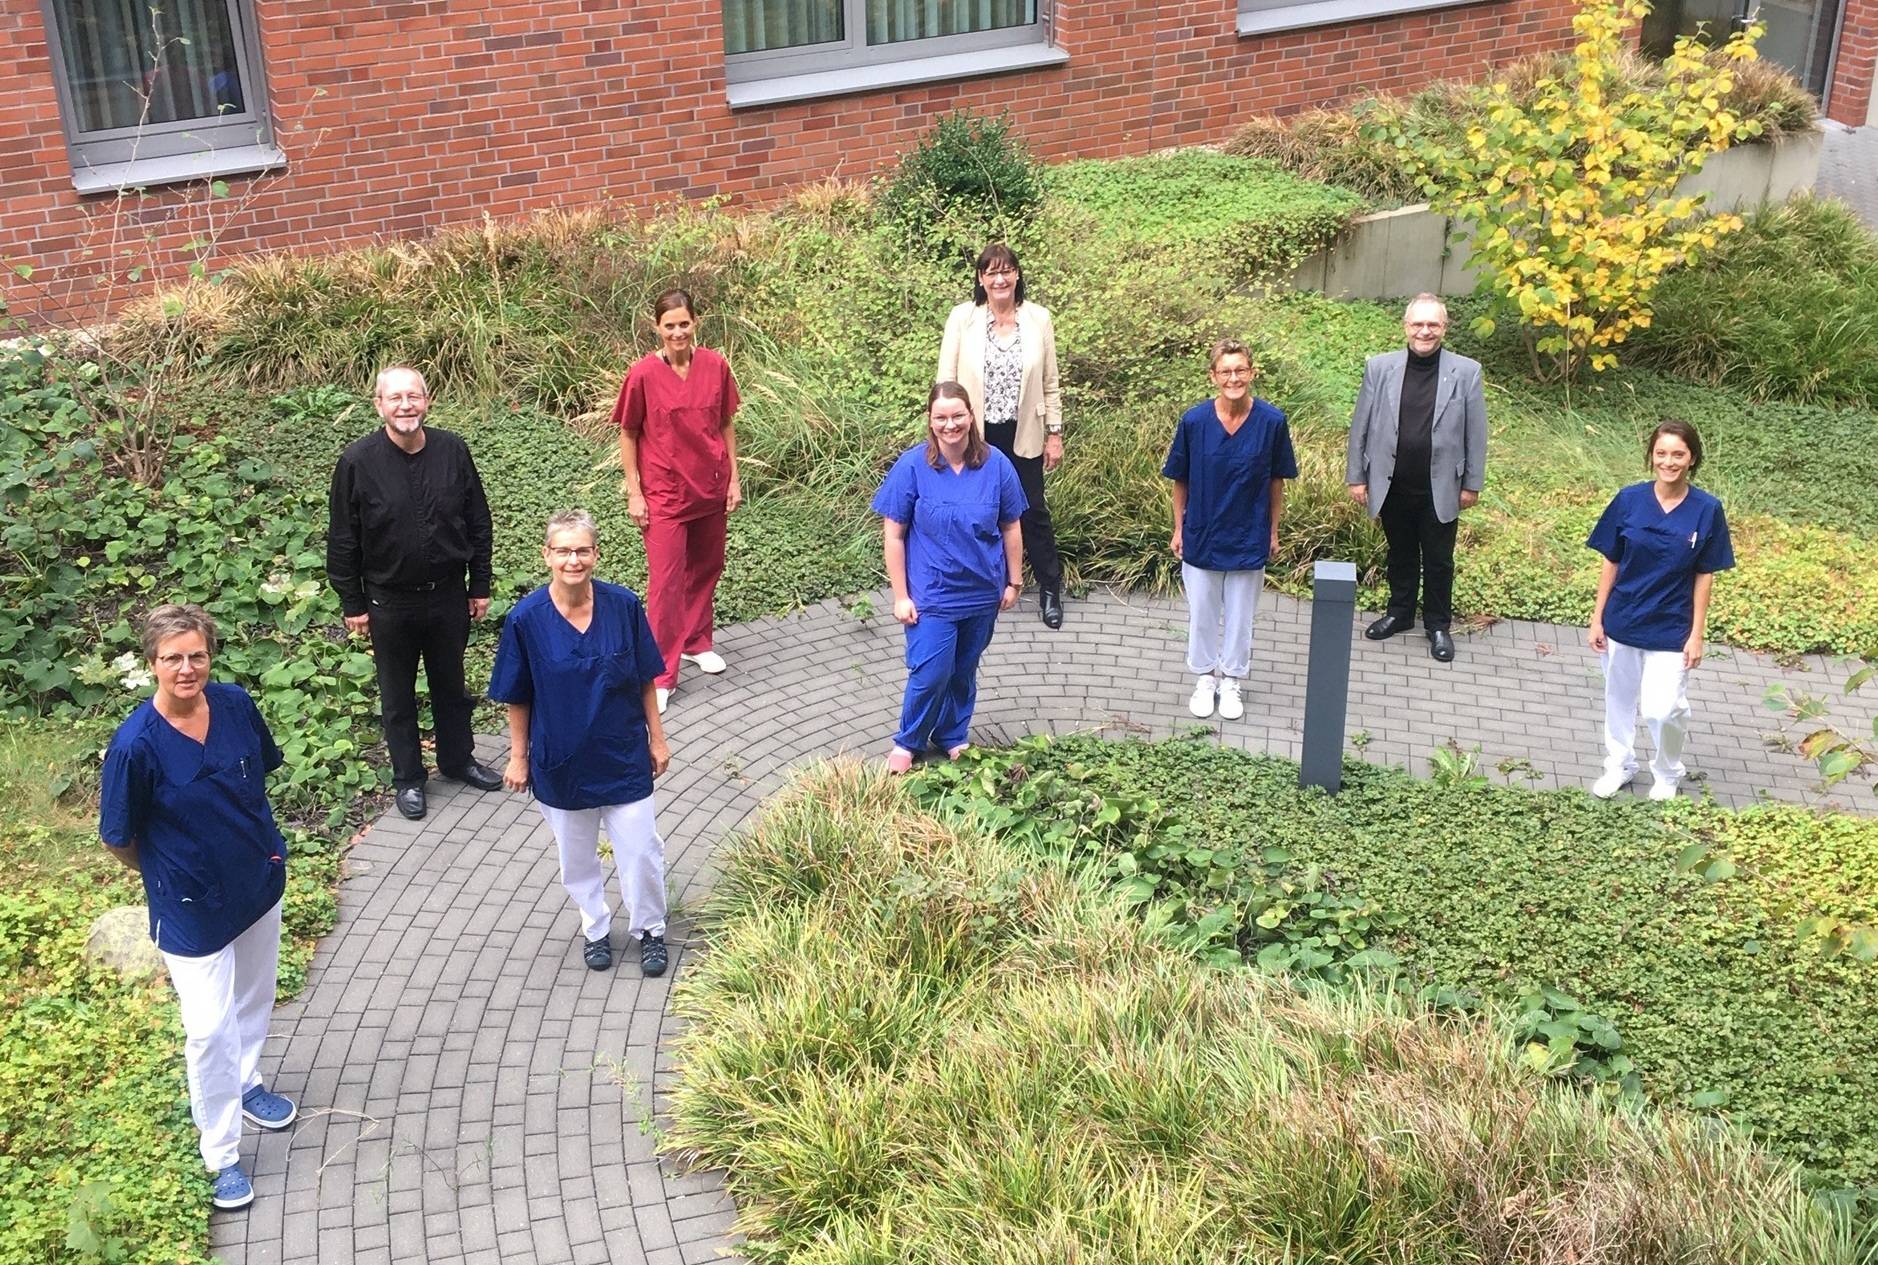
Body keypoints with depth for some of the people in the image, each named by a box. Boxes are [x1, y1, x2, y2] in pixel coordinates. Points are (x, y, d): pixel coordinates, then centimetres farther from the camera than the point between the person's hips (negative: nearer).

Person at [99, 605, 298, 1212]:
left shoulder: (236, 704, -12)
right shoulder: (136, 744, -26)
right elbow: (120, 839, -12)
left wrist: (259, 840, 12)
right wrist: (167, 875, 3)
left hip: (259, 881, 5)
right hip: (191, 906, -5)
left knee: (254, 996, 24)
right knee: (209, 1029, 0)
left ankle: (246, 1084, 51)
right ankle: (220, 1155, 17)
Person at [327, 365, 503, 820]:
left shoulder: (452, 451, -8)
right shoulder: (358, 462, -14)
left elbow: (478, 523, 2)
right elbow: (342, 540, -7)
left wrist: (480, 586, 5)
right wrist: (352, 604, -4)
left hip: (448, 595, 2)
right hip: (390, 603, -2)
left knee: (451, 684, 19)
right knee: (397, 693, 14)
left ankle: (458, 758, 40)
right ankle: (407, 777, 30)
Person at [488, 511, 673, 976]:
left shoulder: (624, 606, -13)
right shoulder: (526, 618, -16)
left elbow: (645, 680, -1)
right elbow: (517, 698, -4)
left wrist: (656, 738, 3)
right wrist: (518, 758, 1)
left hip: (623, 754, 0)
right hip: (560, 760, 0)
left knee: (641, 850, 8)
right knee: (577, 855, 18)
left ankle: (649, 929, 33)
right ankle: (596, 928, 42)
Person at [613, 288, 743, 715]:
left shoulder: (715, 366, -5)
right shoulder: (643, 373, -14)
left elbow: (726, 424, 5)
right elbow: (628, 434, -5)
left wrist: (733, 478, 5)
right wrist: (634, 492, -6)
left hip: (710, 487, 4)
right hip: (664, 492, -4)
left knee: (706, 568, 18)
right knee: (665, 581, -3)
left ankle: (695, 641, 39)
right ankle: (662, 675, 4)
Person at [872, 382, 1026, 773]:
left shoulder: (995, 464, -7)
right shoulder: (912, 466, -14)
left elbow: (1011, 528, 3)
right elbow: (893, 535, -9)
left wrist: (1014, 582, 6)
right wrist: (900, 595, -9)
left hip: (983, 592, 3)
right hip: (931, 594, -3)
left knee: (964, 670, 16)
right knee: (930, 673, -3)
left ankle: (953, 737, 36)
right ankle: (907, 742, 20)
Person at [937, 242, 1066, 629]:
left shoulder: (1038, 318, -2)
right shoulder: (963, 318, -6)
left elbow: (1050, 383, 3)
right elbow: (946, 380, -3)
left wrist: (1055, 434, 4)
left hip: (1022, 434, 1)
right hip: (975, 434, 0)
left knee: (1033, 511, 9)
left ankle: (1050, 591, 24)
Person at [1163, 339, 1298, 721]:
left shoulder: (1272, 421, -13)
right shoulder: (1193, 421, -14)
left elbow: (1276, 480, -1)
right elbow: (1180, 480, -1)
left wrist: (1273, 531, 4)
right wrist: (1178, 529, 3)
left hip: (1249, 539, 0)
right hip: (1201, 536, 0)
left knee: (1240, 614, 13)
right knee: (1202, 612, 14)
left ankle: (1232, 681, 32)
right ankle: (1205, 678, 34)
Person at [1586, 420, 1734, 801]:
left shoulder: (1707, 510, -10)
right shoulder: (1630, 500, -8)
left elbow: (1704, 576, -4)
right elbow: (1611, 562, -1)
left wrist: (1697, 634, -4)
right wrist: (1597, 619, 0)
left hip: (1671, 628, -2)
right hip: (1622, 621, 2)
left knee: (1662, 709, -7)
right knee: (1619, 698, 16)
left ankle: (1667, 776, 21)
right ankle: (1619, 767, 39)